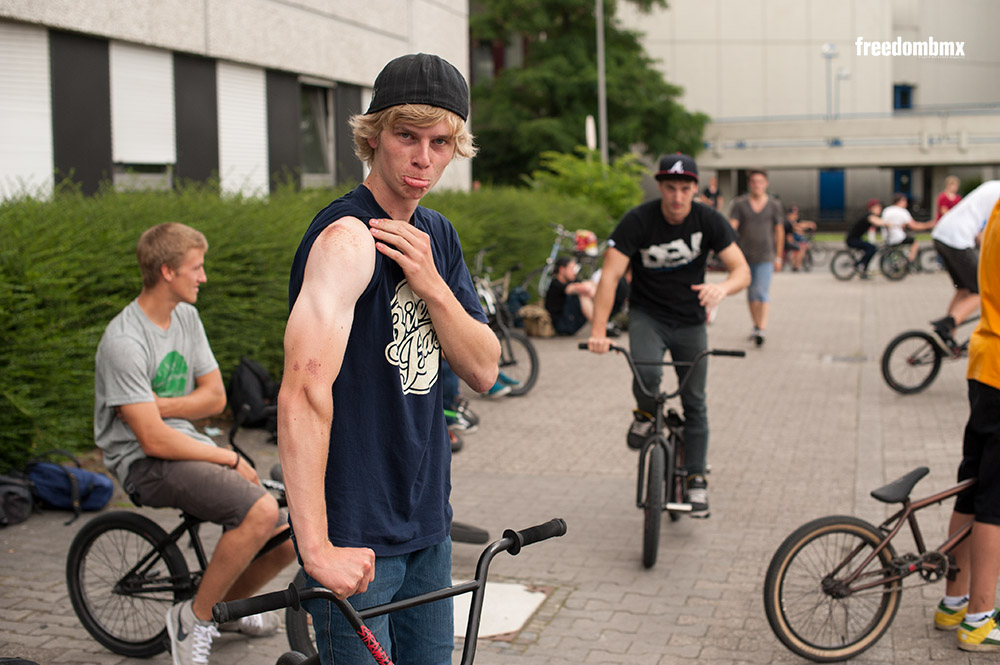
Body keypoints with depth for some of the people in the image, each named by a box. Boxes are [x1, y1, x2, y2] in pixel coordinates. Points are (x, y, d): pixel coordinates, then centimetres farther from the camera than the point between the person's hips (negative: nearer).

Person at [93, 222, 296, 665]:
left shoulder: (187, 317, 6)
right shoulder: (124, 342, -19)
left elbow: (214, 397, 7)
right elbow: (155, 441, -22)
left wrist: (157, 405, -11)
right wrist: (230, 459, -14)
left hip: (188, 445, 8)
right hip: (145, 462, -8)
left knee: (286, 542, -3)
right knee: (261, 510, -29)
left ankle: (229, 604, 26)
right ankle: (193, 618, -10)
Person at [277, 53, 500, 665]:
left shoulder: (438, 236, 7)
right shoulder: (348, 236, -20)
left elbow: (483, 371, 3)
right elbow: (305, 391, -30)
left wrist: (430, 284, -14)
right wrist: (317, 548, -33)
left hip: (427, 521, 8)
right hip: (356, 534, -8)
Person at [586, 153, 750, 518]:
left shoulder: (708, 220, -13)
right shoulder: (638, 220, -19)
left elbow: (742, 270, -16)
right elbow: (611, 275, -24)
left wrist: (723, 287, -41)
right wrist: (598, 331, -35)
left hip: (689, 320, 2)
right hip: (647, 314, -2)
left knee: (695, 402, 3)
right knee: (646, 373, -30)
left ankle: (696, 479, 18)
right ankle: (646, 415, 5)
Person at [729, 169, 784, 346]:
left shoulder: (774, 205, 1)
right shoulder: (739, 204, -1)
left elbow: (779, 231, 7)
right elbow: (731, 227, -9)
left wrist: (778, 257, 7)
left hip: (765, 256, -2)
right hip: (745, 255, 2)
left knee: (763, 292, -13)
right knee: (751, 294, 13)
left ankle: (762, 329, -19)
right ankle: (756, 326, 26)